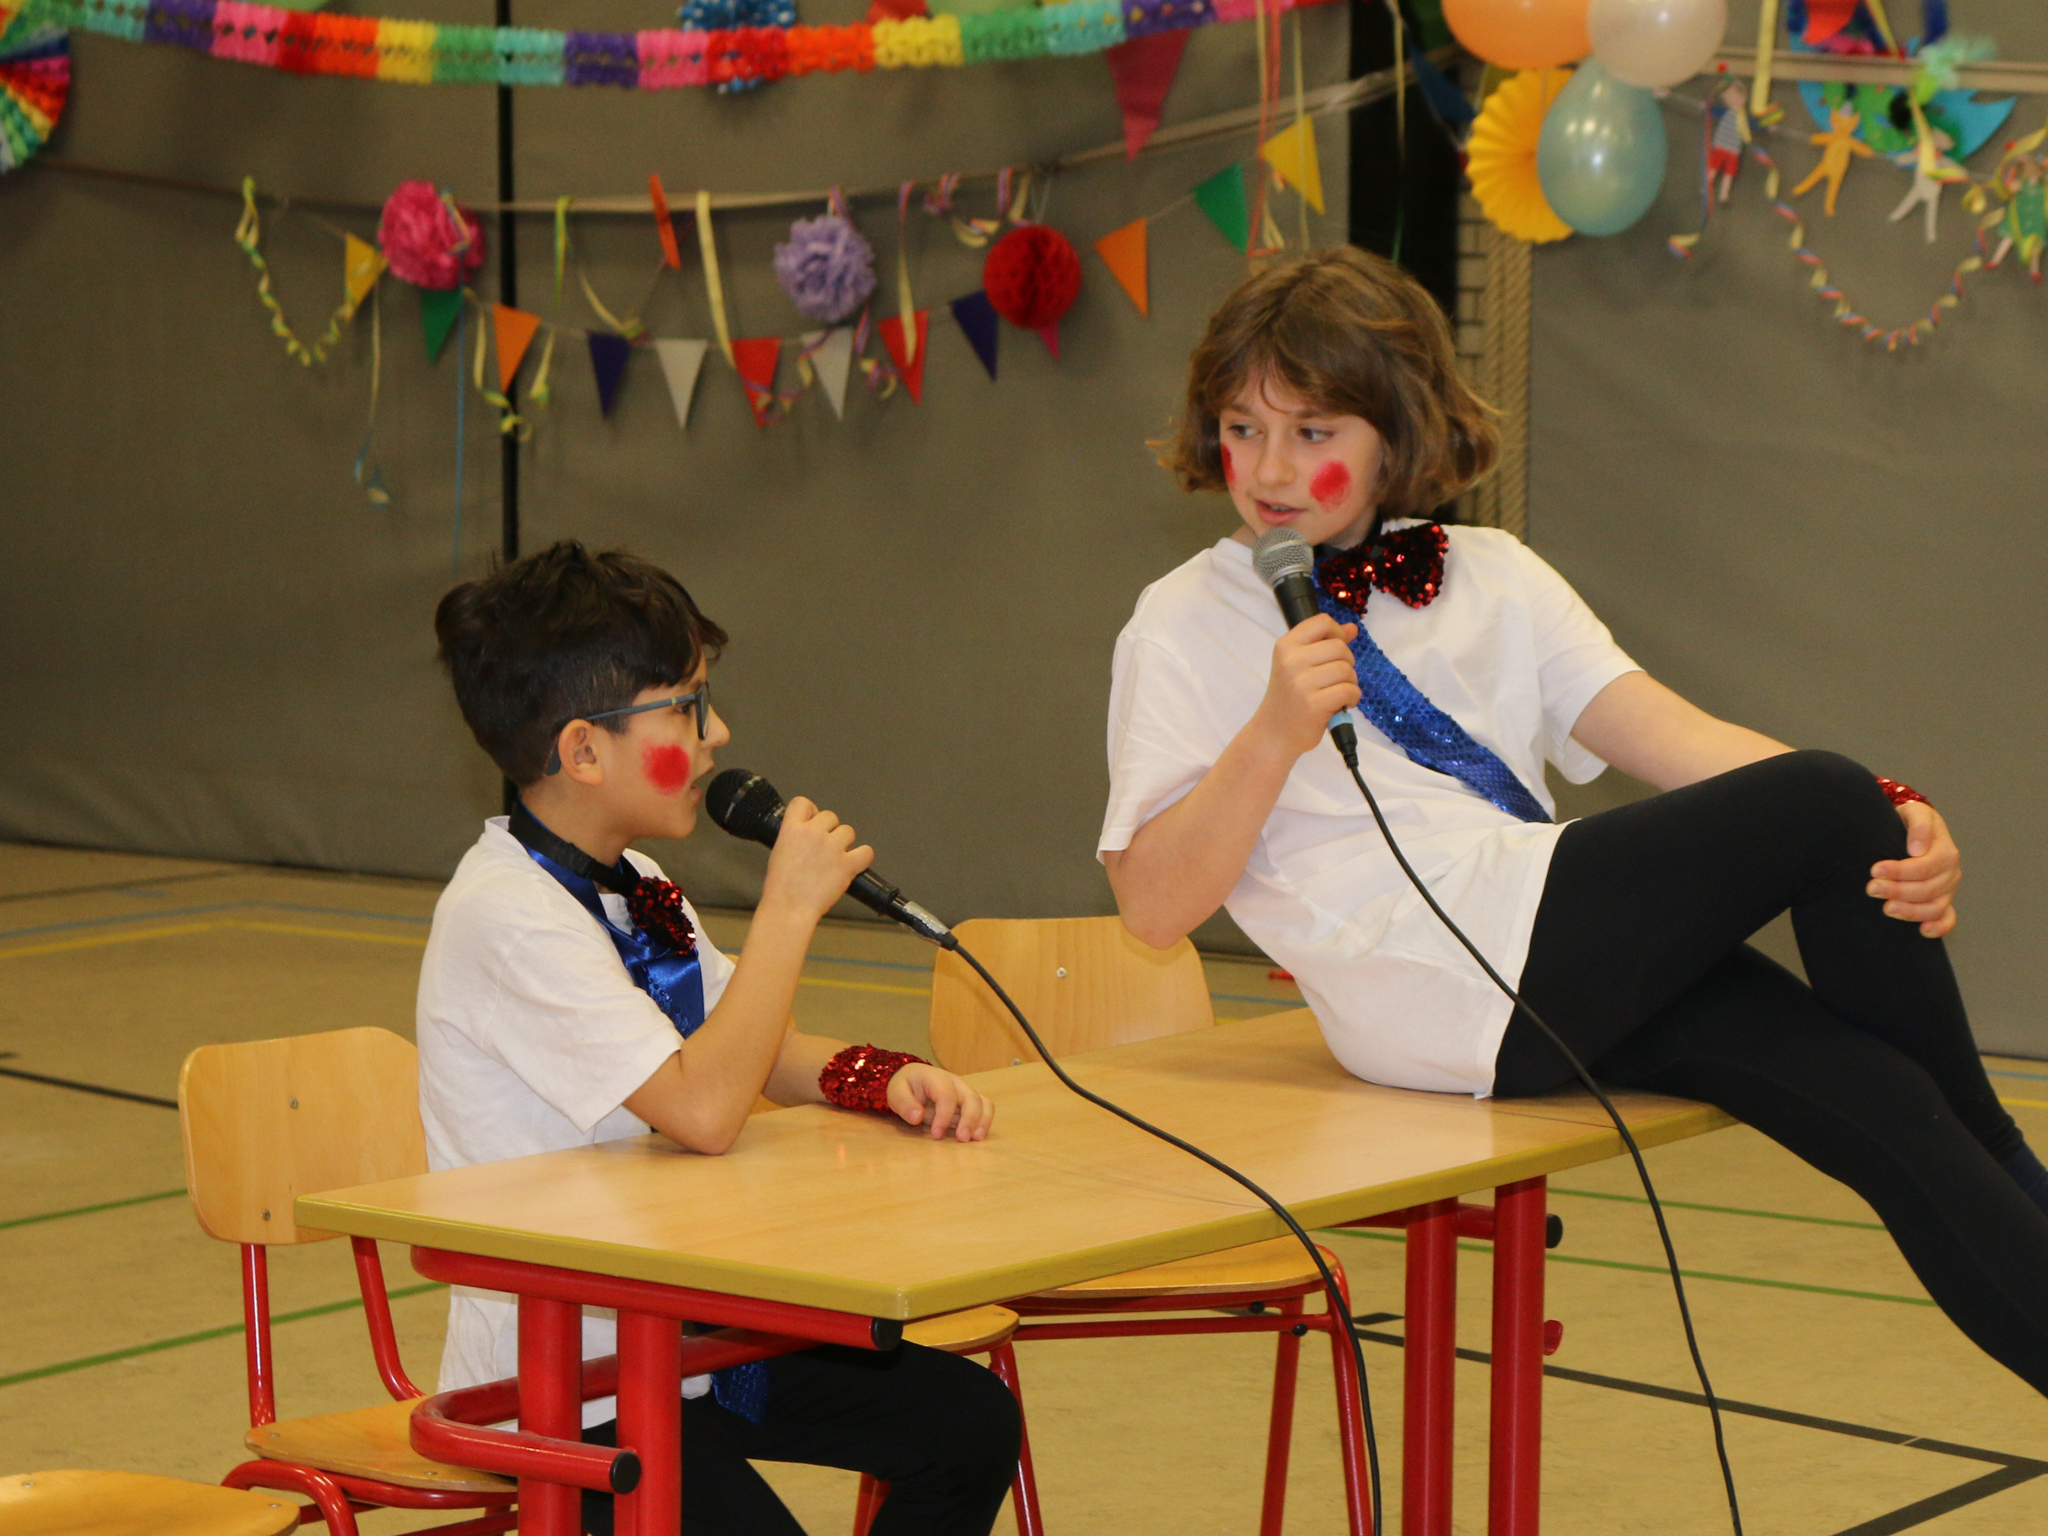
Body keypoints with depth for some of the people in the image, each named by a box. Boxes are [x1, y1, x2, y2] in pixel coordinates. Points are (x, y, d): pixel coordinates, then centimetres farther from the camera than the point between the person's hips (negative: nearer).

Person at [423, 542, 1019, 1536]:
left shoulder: (632, 890, 9)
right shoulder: (507, 915, -22)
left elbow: (757, 1053, 19)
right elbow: (704, 1111, -30)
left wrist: (878, 1079, -3)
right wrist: (791, 904, -22)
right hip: (560, 1392, -9)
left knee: (969, 1420, 1)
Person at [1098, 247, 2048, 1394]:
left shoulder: (1490, 578, 22)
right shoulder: (1189, 628, 9)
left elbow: (1670, 734, 8)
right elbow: (1155, 906, 0)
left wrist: (1897, 822, -10)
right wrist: (1277, 734, -16)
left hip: (1559, 976, 6)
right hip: (1424, 980, -5)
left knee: (1877, 1099, -19)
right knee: (1829, 811, -17)